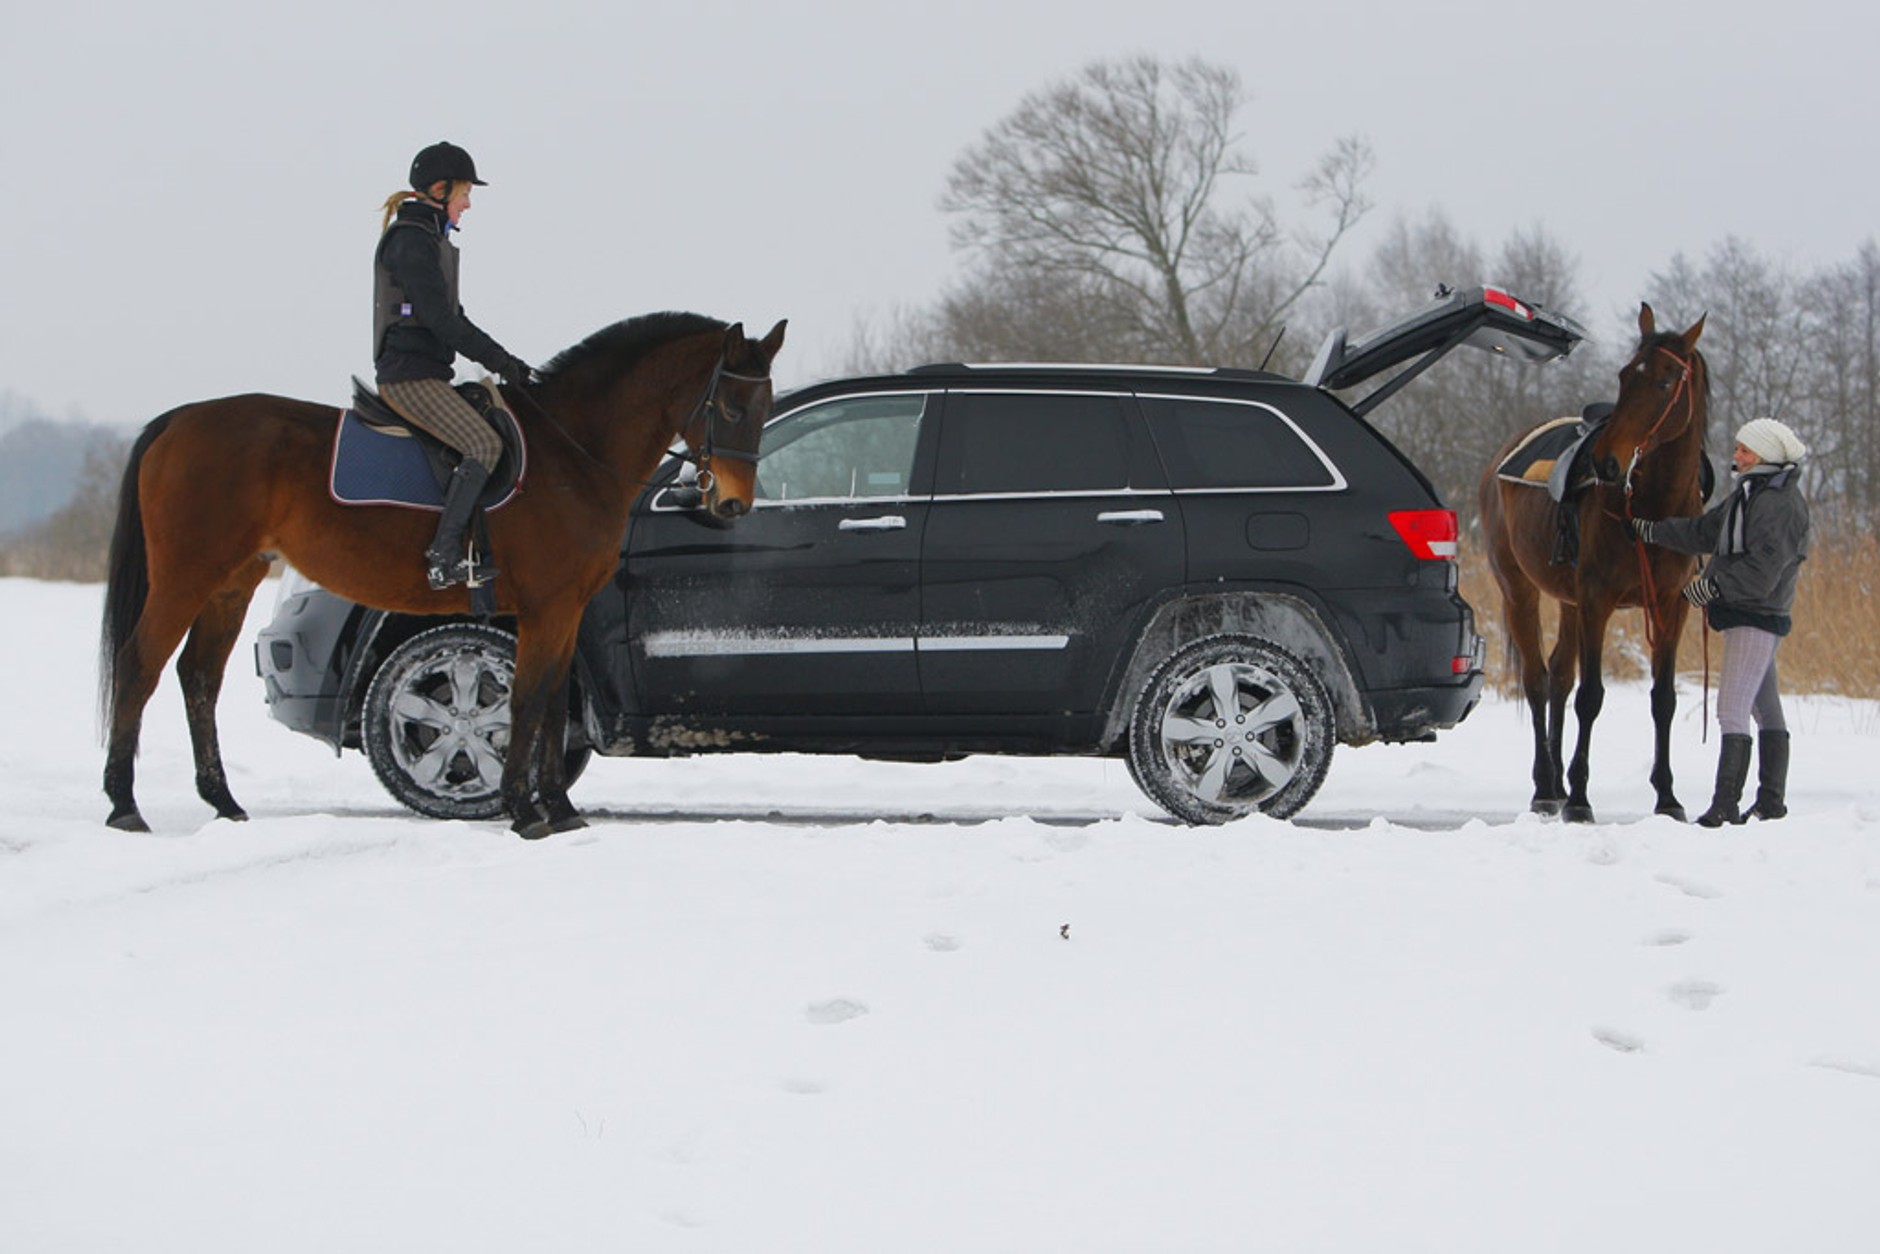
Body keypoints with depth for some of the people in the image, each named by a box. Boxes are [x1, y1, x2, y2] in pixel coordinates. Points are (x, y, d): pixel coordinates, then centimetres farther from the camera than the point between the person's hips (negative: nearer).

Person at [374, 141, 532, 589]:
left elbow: (449, 317, 22)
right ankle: (444, 557, -21)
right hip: (410, 376, -11)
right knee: (485, 444, -20)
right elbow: (439, 318, -21)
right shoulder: (410, 241, -14)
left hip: (426, 372, 11)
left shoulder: (430, 239, 18)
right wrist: (499, 360, -18)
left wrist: (502, 358, 12)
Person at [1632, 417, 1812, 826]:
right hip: (1743, 615, 11)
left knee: (1732, 711, -13)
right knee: (1766, 710, 15)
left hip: (1757, 617, -11)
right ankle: (1772, 802, 21)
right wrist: (1650, 531, 14)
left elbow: (1762, 573, -23)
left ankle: (1725, 805, -15)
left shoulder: (1781, 504, -17)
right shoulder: (1750, 493, 14)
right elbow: (1706, 532, 18)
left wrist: (1712, 585, -18)